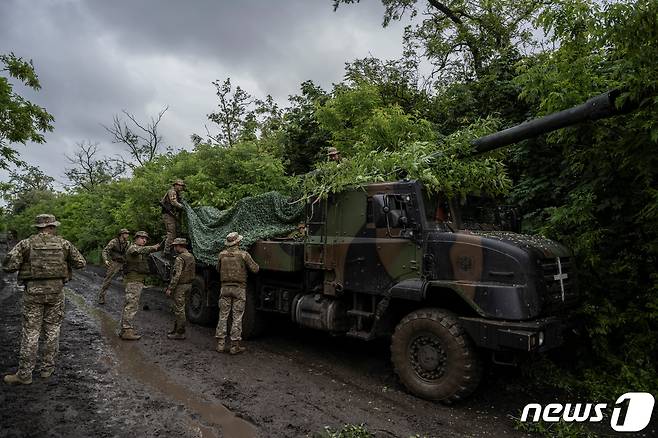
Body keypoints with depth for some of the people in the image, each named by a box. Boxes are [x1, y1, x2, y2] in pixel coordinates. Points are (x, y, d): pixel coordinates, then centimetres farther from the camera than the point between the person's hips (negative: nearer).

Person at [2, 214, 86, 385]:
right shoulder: (64, 243, 0)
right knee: (52, 329, 12)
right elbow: (81, 263, 4)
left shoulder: (26, 243, -3)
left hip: (33, 290, -1)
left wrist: (24, 263, 10)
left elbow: (8, 265, -9)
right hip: (56, 290, 1)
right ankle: (47, 368, 20)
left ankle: (24, 374, 10)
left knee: (30, 331, 5)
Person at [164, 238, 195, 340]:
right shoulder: (191, 256, 11)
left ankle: (180, 333, 4)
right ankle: (176, 329, 28)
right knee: (179, 308, 19)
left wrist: (170, 288, -17)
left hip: (180, 286, -9)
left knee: (179, 309, -2)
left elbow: (176, 275, -22)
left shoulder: (180, 258, -18)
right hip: (189, 284, 9)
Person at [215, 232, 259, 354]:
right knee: (237, 318, 2)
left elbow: (218, 269, 17)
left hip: (225, 288, 3)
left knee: (223, 316, 10)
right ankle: (235, 346, 4)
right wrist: (253, 262, 14)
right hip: (239, 289, -3)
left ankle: (220, 344, 12)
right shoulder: (244, 254, -8)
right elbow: (255, 269, -6)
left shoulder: (222, 254, 3)